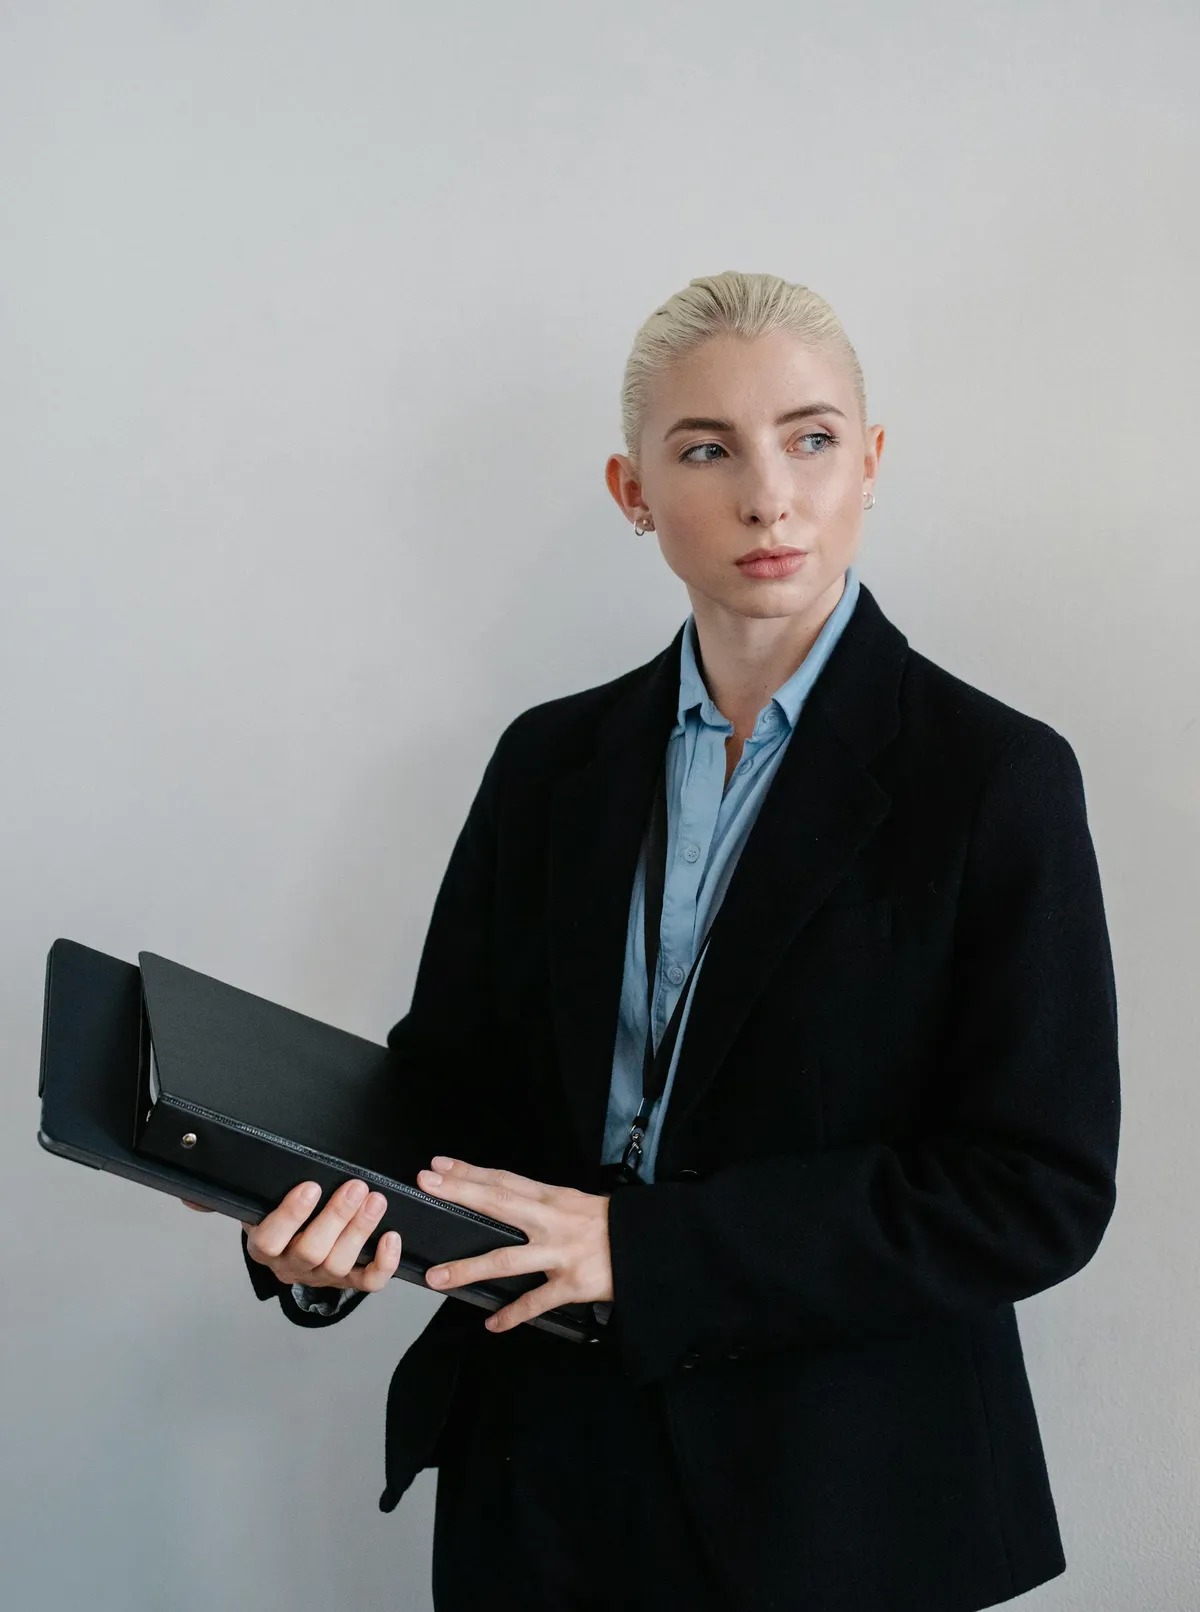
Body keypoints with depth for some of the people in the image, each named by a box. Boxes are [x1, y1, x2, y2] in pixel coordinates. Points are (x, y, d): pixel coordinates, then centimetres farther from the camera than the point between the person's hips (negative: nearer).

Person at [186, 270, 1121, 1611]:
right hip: (545, 1453, 4)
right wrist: (322, 1223, -15)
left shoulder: (996, 776, -10)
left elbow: (1041, 1190, -14)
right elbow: (449, 1070, 7)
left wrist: (645, 1245, -20)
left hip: (836, 1496, -3)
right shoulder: (551, 760, 4)